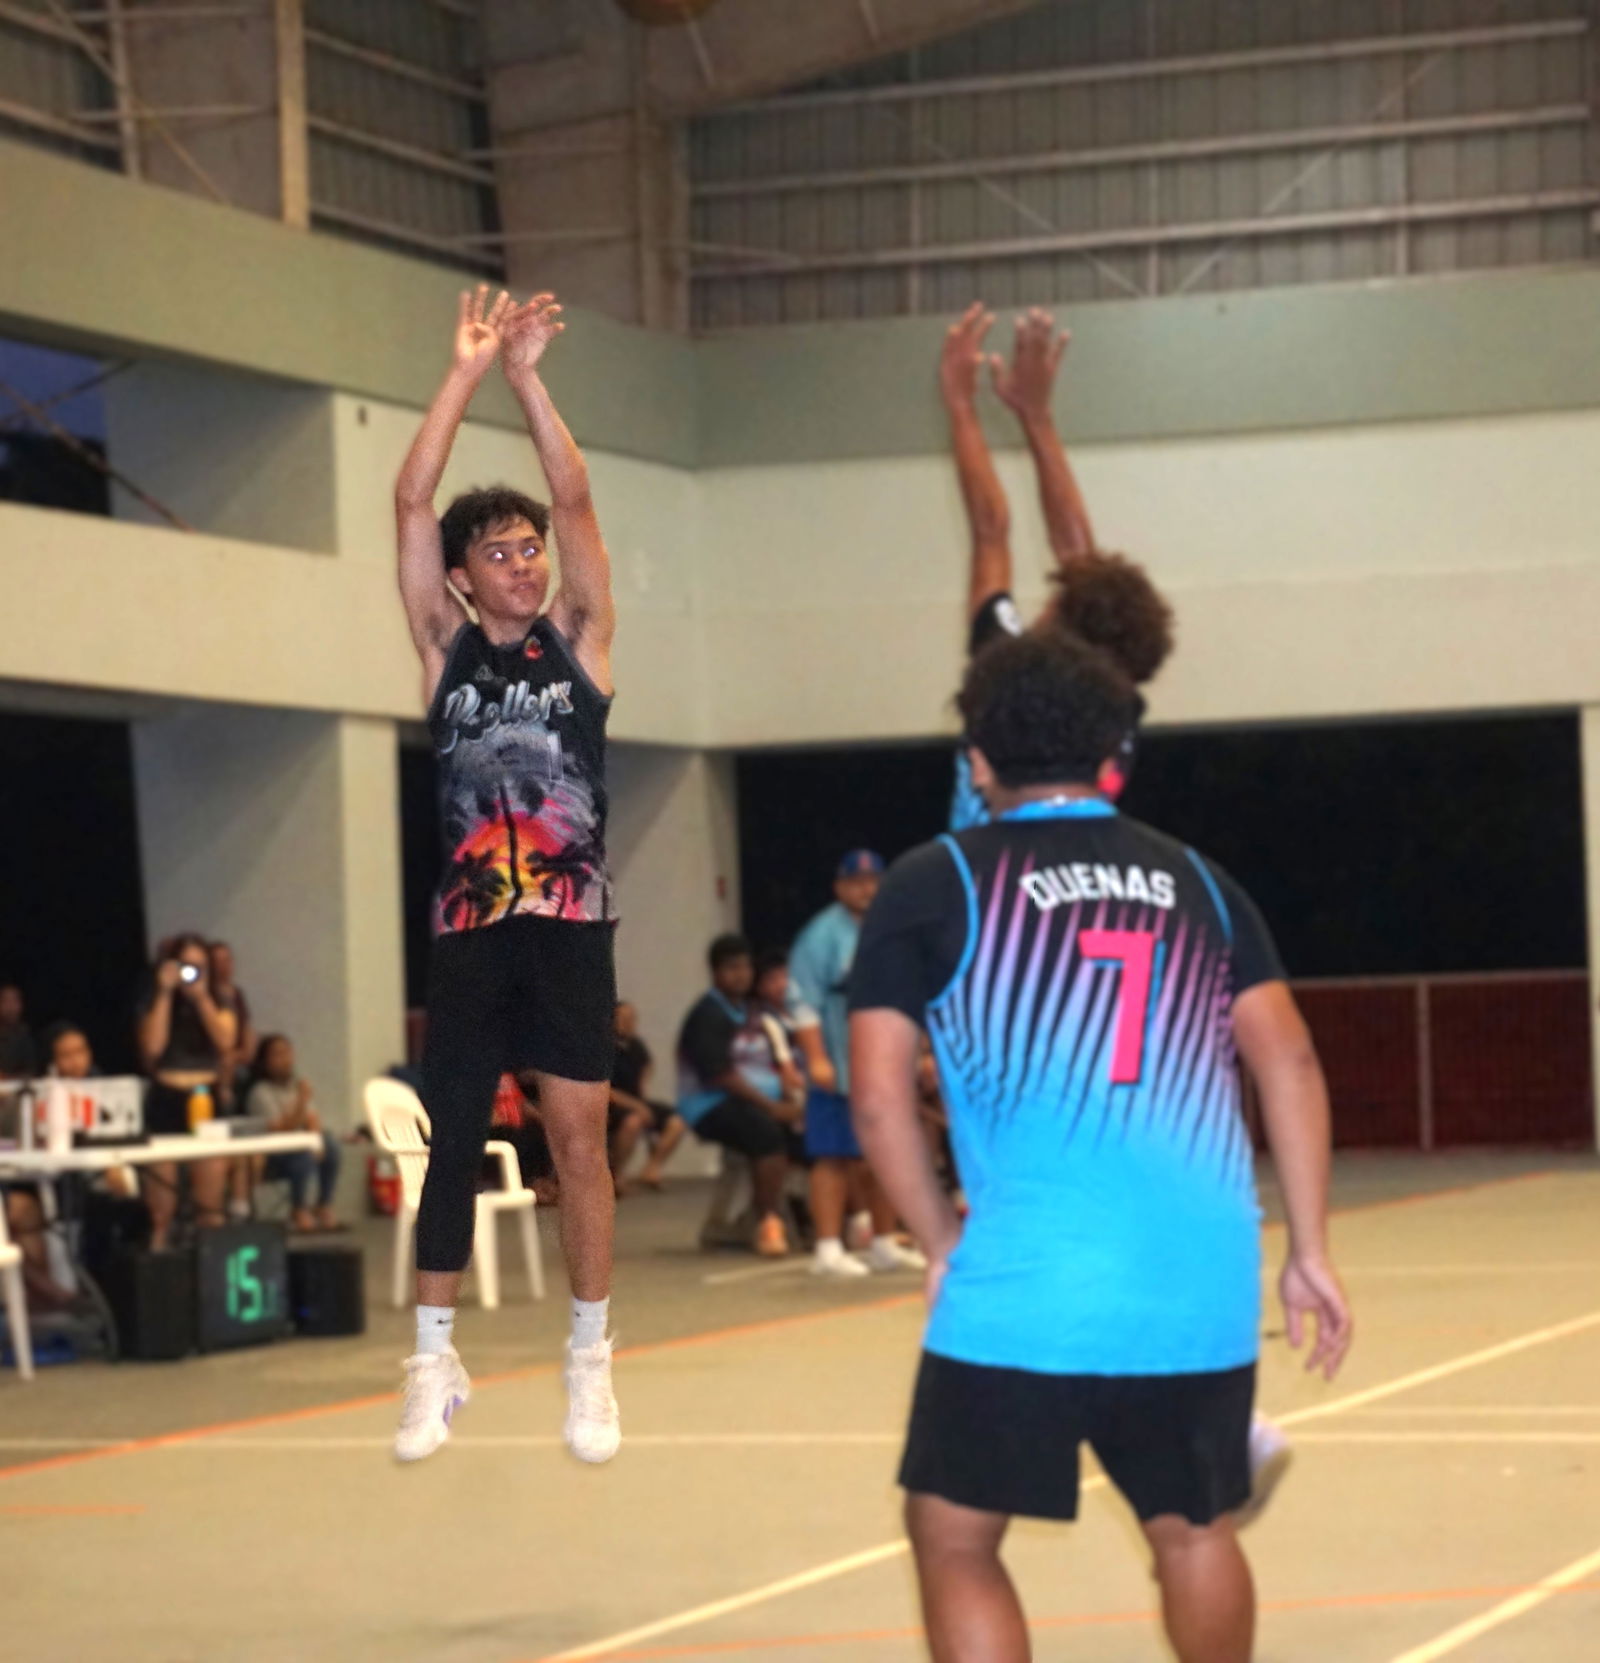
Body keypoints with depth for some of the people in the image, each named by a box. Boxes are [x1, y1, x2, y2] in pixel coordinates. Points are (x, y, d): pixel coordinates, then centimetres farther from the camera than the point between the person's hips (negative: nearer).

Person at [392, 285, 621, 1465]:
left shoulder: (581, 640, 6)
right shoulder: (445, 648, 7)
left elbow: (577, 500, -6)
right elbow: (412, 503, -3)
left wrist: (529, 375, -12)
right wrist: (467, 370, -6)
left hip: (570, 925, -1)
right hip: (469, 928, 1)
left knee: (579, 1139, -1)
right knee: (453, 1140, 5)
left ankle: (591, 1358, 9)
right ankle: (437, 1361, 14)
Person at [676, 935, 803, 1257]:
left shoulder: (750, 1015, 19)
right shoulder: (707, 1015, -7)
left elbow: (773, 1067, 18)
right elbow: (720, 1074, -15)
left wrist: (789, 1099, -1)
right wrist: (771, 1106, -18)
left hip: (766, 1101, 8)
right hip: (713, 1106, -8)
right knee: (768, 1132, -34)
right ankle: (769, 1224, -28)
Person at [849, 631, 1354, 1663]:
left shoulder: (935, 885, 6)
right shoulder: (1195, 880, 15)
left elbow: (880, 1097, 1)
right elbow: (1290, 1061, 8)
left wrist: (945, 1245, 12)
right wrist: (1310, 1251, 11)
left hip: (1027, 1286, -4)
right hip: (1201, 1283, 4)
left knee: (954, 1538, 8)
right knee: (1194, 1533, 20)